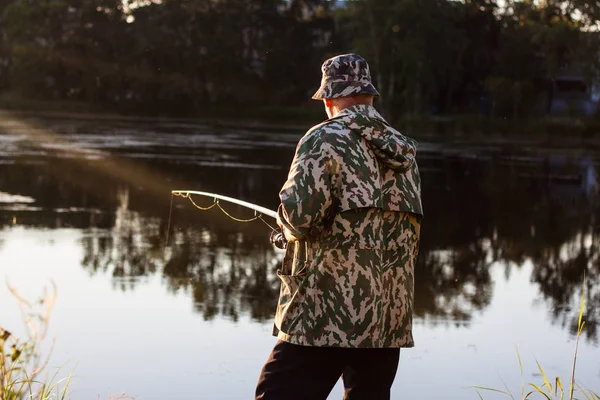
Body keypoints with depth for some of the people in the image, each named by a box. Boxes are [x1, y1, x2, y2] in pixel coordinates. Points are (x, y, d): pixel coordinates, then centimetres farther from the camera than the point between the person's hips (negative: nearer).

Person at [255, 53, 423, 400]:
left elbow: (301, 216, -17)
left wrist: (287, 220, 5)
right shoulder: (403, 152, 14)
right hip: (390, 316, 7)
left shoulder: (326, 139, -7)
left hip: (326, 316, -7)